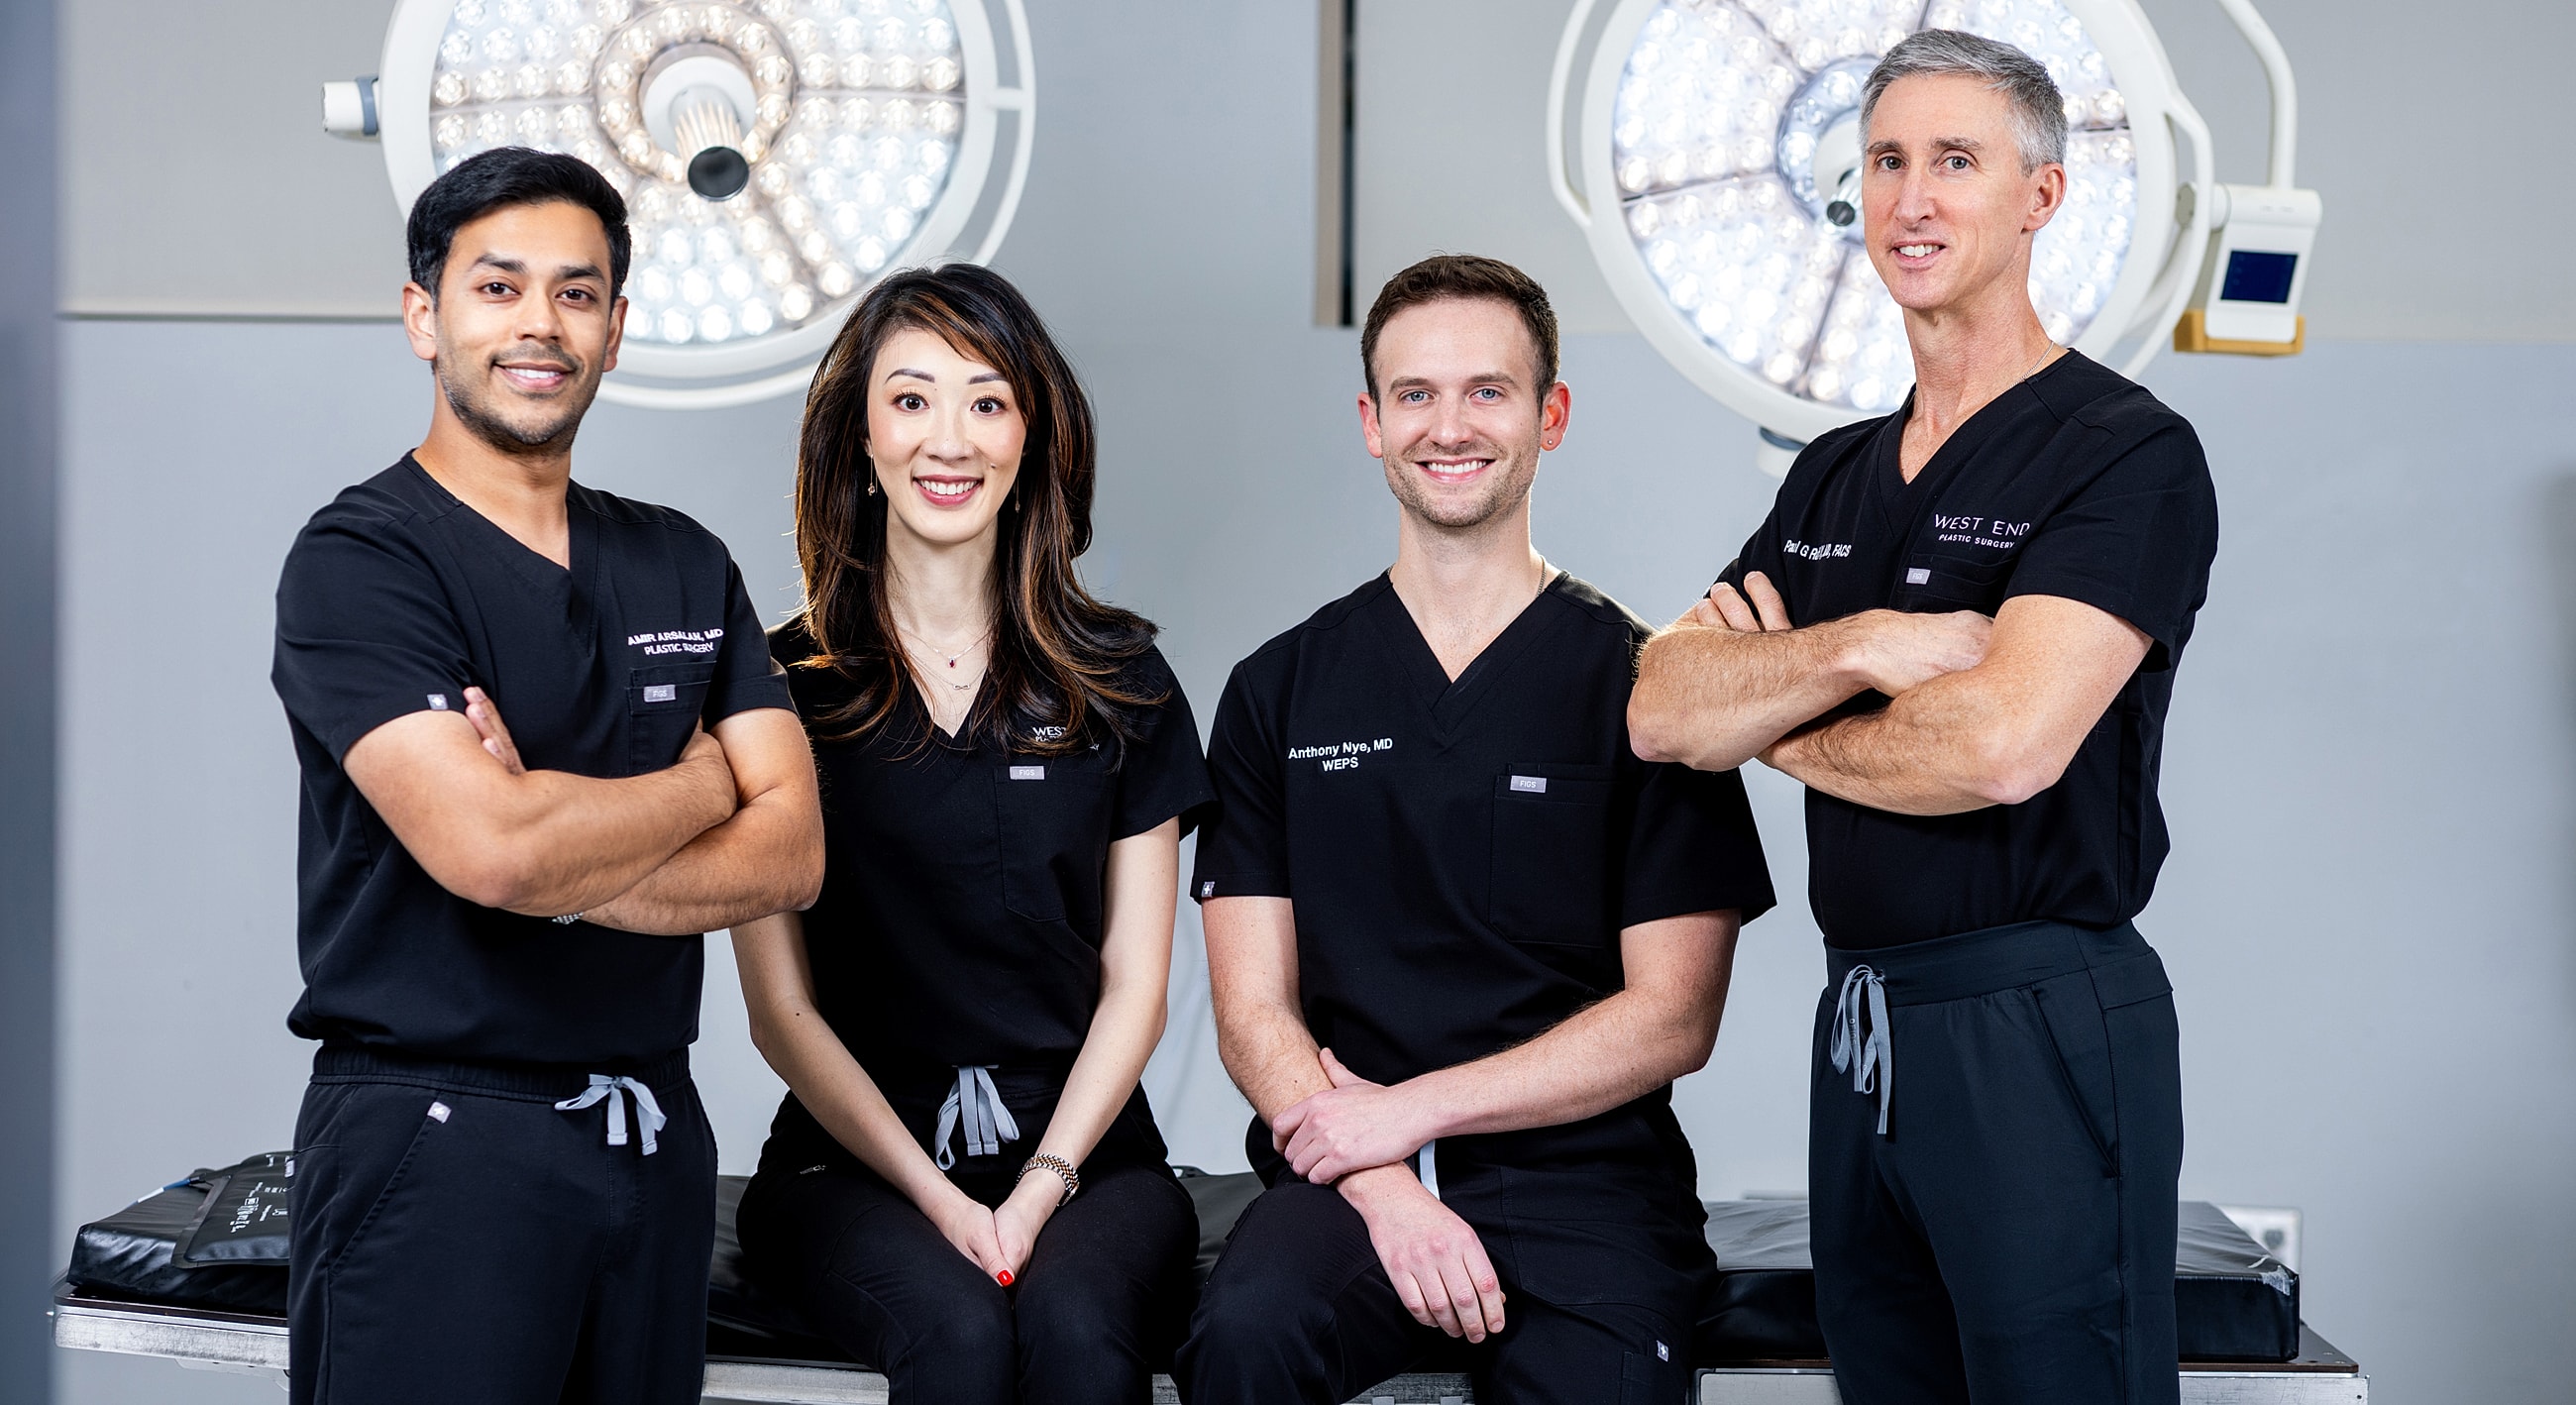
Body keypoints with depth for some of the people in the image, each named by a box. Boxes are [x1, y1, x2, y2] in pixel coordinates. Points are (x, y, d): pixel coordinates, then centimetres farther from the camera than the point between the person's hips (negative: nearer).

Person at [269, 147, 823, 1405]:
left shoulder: (683, 565, 10)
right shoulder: (359, 561, -8)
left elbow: (789, 856, 0)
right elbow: (487, 845, -22)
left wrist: (558, 854, -15)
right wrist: (698, 786, -5)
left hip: (653, 1132, 6)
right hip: (435, 1141, -5)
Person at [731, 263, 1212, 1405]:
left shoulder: (1121, 682, 8)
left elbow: (1134, 984, 6)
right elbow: (781, 1009, 2)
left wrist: (1041, 1186, -9)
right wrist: (937, 1198, -10)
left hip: (1083, 1152, 1)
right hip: (853, 1161, -1)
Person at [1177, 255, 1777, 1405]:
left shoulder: (1642, 684, 5)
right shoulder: (1278, 692, 11)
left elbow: (1673, 1019, 0)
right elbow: (1254, 1013, 5)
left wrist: (1408, 1110, -7)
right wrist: (1382, 1190, -13)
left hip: (1583, 1185, -1)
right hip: (1346, 1178, 1)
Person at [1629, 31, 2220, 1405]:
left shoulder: (2126, 454, -9)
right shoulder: (1832, 477, 14)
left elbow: (2000, 744, -22)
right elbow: (1662, 712, 2)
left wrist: (1787, 726, -4)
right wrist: (1861, 645, -16)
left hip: (2038, 1030, -7)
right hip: (1859, 1025, 7)